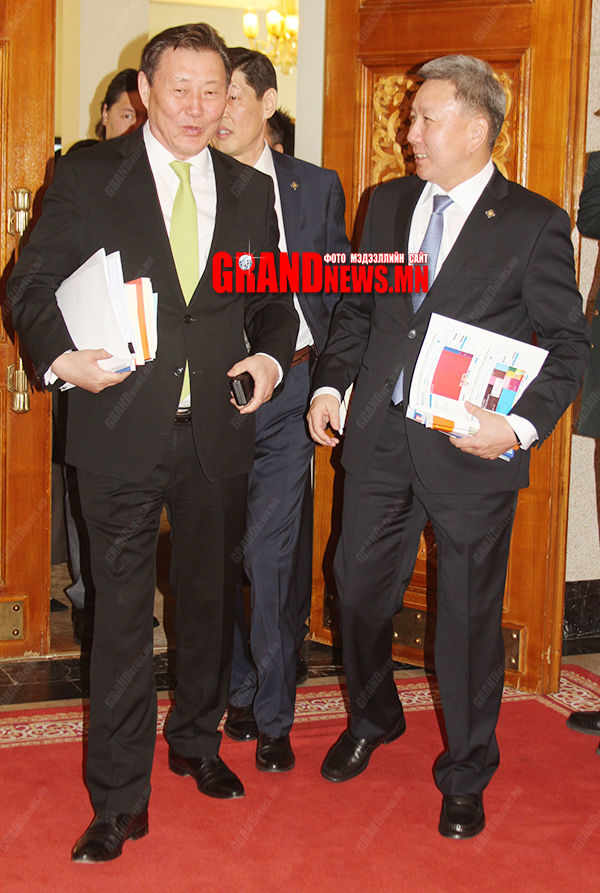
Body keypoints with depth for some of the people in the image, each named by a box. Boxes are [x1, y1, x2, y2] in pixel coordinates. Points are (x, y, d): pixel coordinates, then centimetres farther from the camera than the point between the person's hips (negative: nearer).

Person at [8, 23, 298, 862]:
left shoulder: (251, 190, 9)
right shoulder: (88, 174, -1)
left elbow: (273, 299, 16)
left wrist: (270, 356, -5)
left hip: (217, 432, 4)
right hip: (122, 427, -3)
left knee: (210, 598, 18)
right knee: (122, 613, 1)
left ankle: (197, 742, 40)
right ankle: (118, 799, 13)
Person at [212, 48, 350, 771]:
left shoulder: (317, 188, 8)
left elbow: (340, 290, 11)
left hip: (289, 391, -1)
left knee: (270, 556, -5)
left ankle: (273, 717, 9)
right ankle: (236, 690, 26)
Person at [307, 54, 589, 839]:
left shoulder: (534, 224, -6)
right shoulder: (387, 204, 10)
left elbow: (568, 344, -5)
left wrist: (523, 424, -18)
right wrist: (331, 383, 4)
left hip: (470, 448, -5)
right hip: (380, 436, 5)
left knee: (468, 613, 6)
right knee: (359, 587, 14)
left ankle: (466, 775, 26)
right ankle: (372, 719, 43)